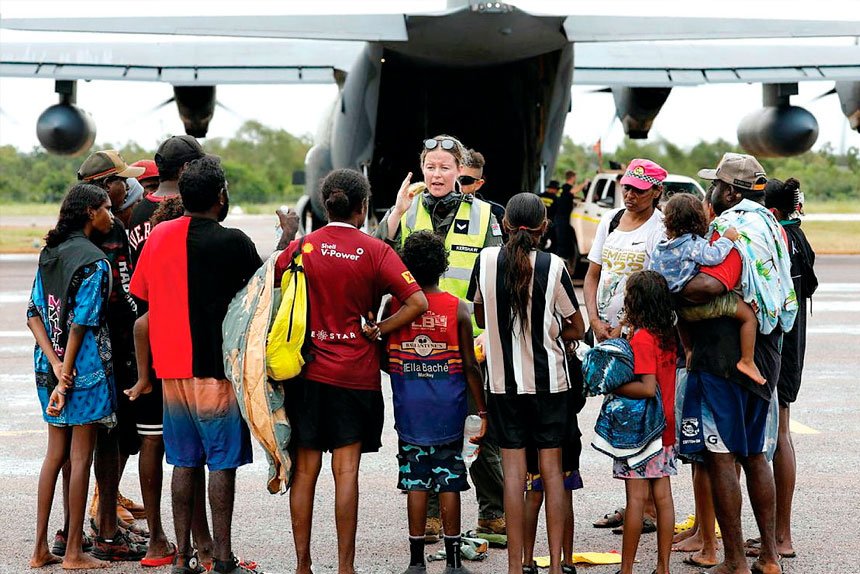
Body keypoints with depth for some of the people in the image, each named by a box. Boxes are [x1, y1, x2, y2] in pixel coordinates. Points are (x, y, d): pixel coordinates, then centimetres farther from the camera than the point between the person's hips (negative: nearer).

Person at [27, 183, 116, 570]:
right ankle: (73, 553, 5)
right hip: (85, 367, -7)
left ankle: (41, 549, 16)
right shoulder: (94, 261, -13)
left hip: (50, 365, 7)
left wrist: (55, 364, -5)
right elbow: (80, 325, -17)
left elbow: (34, 314, 4)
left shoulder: (49, 254, 9)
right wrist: (65, 377, -13)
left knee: (55, 453, 14)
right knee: (81, 455, 1)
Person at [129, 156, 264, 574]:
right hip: (216, 367, -6)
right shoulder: (232, 242, -12)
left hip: (172, 367, 6)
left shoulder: (159, 236, 5)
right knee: (222, 462, -1)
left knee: (185, 462, 11)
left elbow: (141, 295, 12)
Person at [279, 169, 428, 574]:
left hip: (306, 373, 2)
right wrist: (378, 331, -5)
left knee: (304, 470, 6)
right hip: (355, 373, -2)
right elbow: (417, 302, -13)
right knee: (346, 471, 0)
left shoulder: (302, 247, 1)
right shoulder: (374, 251, -6)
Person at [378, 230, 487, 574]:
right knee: (449, 481, 5)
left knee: (415, 481, 5)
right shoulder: (458, 309, -4)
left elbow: (382, 359, 2)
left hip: (410, 411, 0)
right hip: (448, 411, 0)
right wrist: (482, 411, 4)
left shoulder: (393, 307, -3)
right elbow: (470, 366, -3)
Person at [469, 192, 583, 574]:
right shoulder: (553, 267, -9)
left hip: (503, 380, 1)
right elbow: (576, 330, -1)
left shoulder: (486, 260, -4)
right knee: (552, 468, 6)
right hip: (548, 380, -1)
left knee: (514, 470, 4)